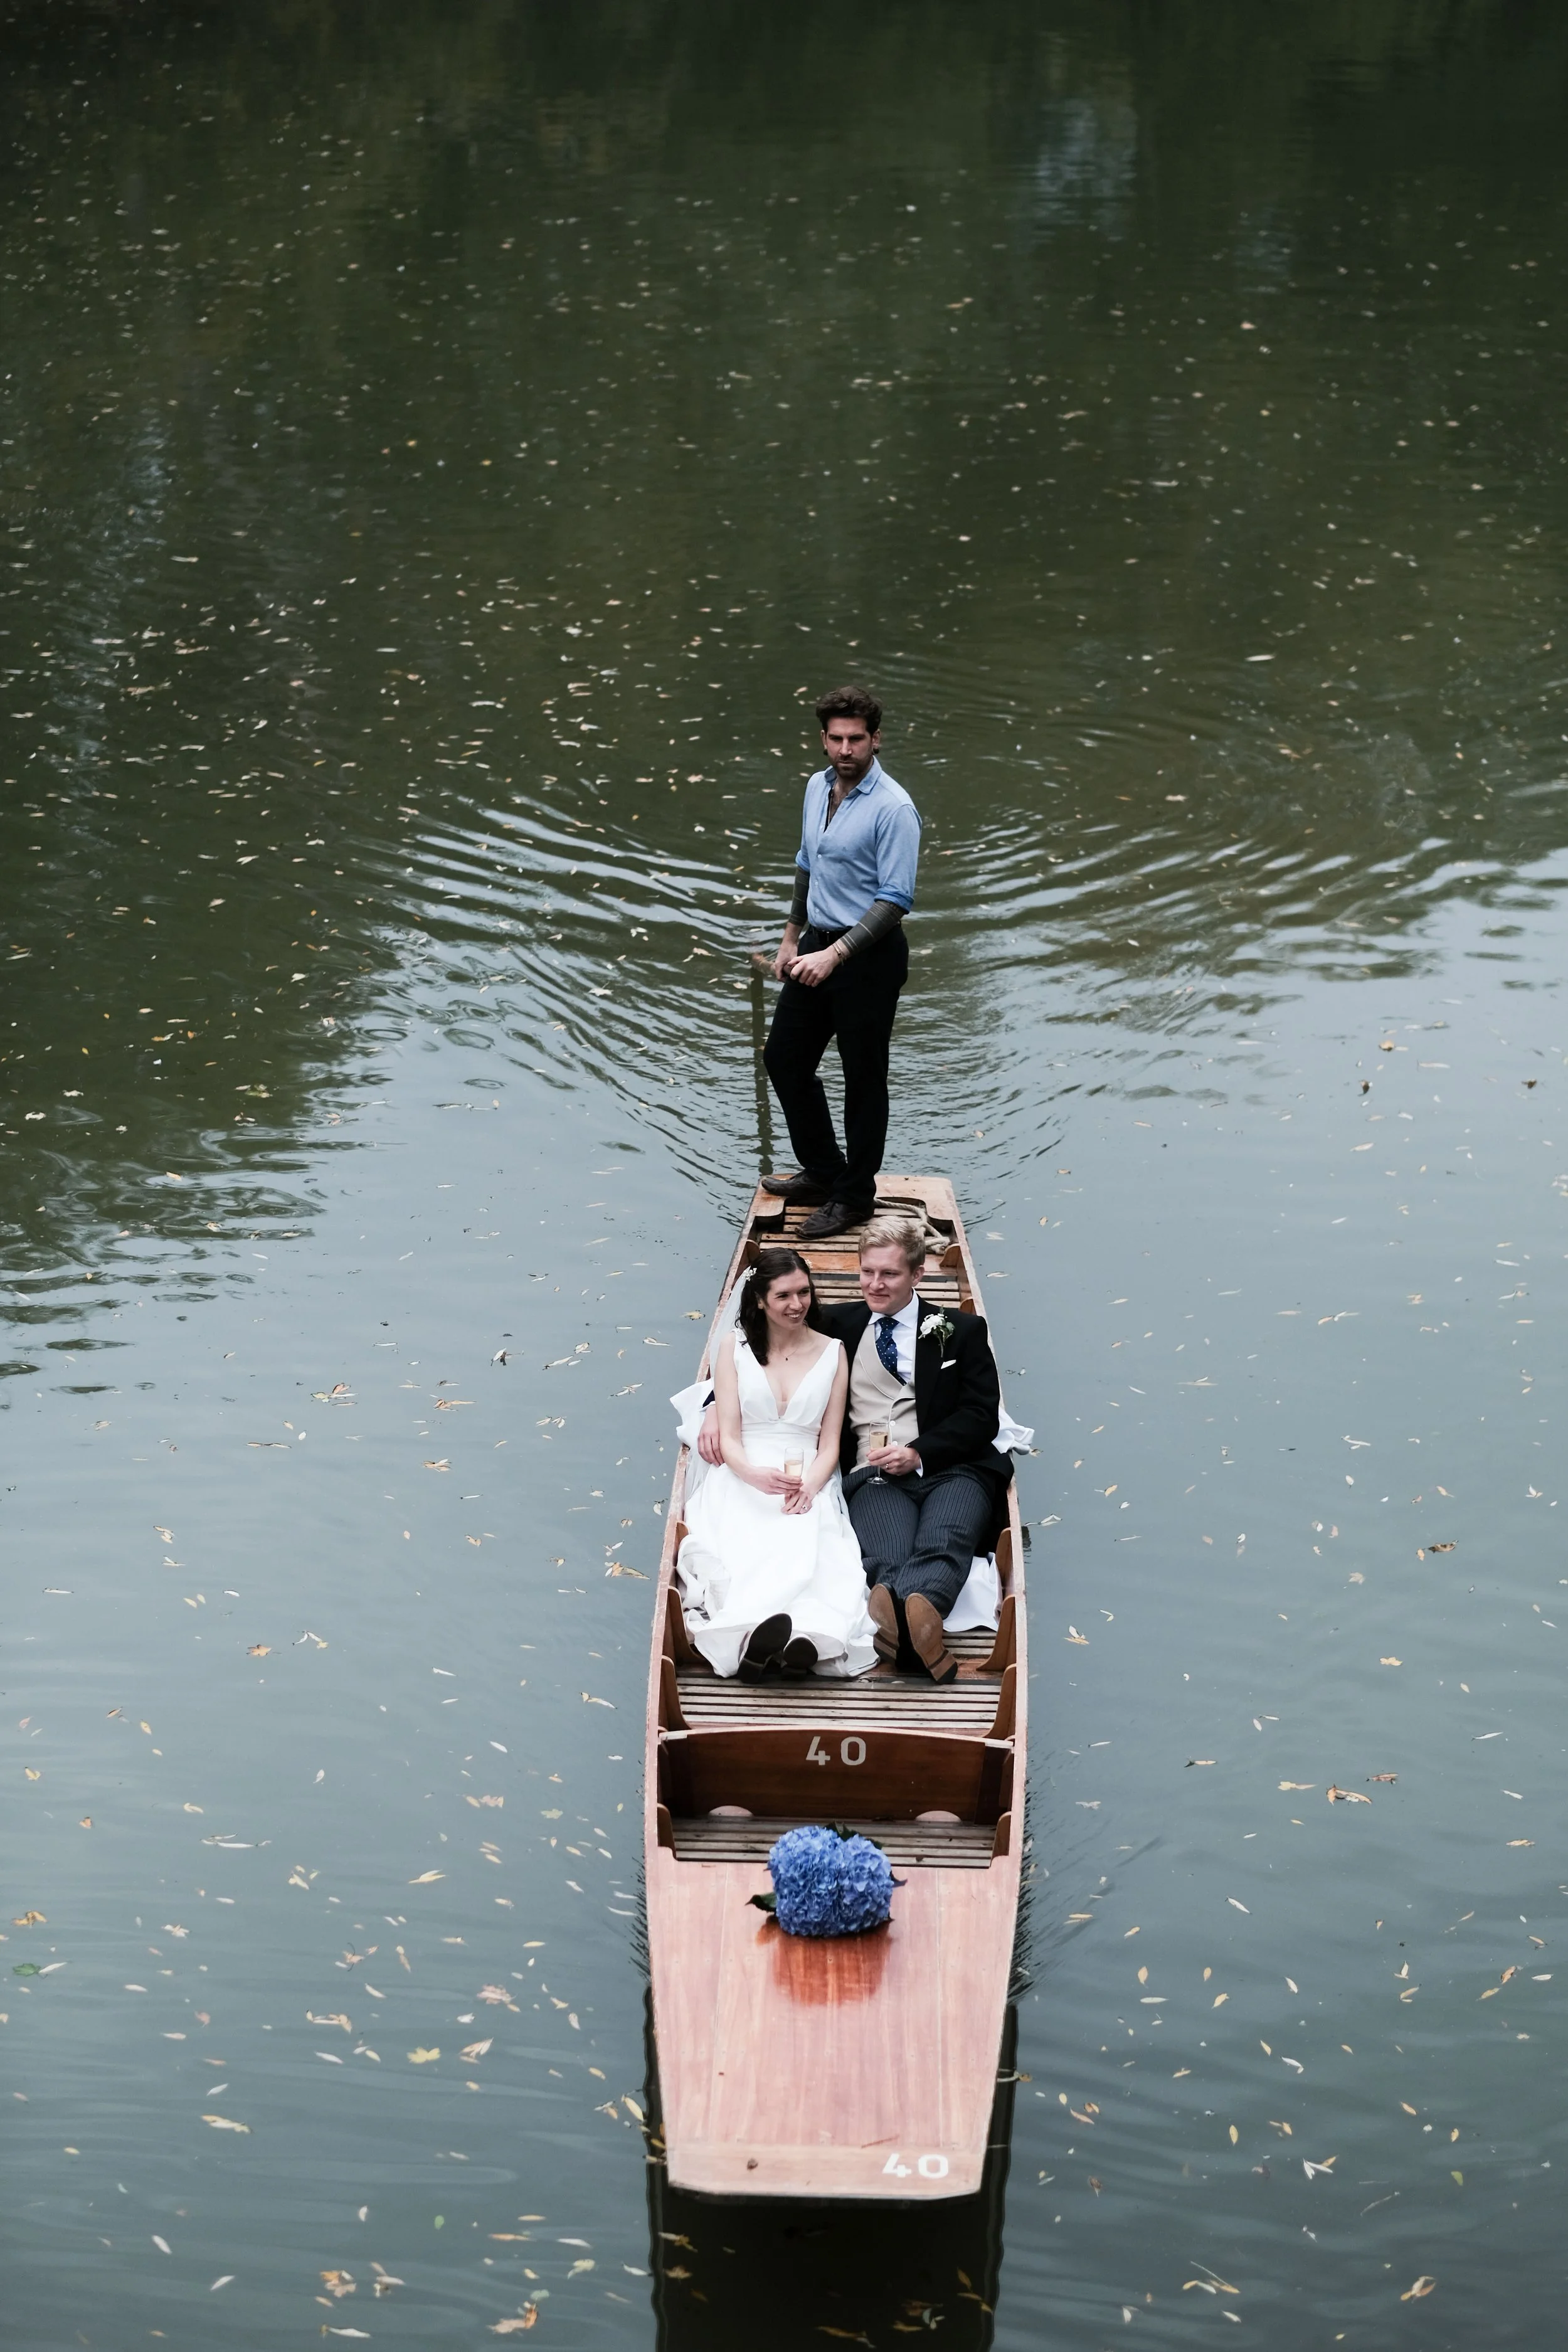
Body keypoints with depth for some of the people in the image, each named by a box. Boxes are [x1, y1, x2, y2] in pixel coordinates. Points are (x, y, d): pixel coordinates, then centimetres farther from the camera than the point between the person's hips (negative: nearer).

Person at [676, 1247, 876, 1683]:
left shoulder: (832, 1353, 13)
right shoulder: (734, 1352, 12)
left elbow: (830, 1443, 9)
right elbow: (728, 1437, 5)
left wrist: (809, 1486, -14)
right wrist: (754, 1475, -20)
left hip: (810, 1483, 0)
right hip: (743, 1480, 0)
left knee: (806, 1544, -36)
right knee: (743, 1545, -37)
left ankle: (807, 1639, -62)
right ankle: (755, 1632, -62)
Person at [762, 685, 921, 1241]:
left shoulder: (893, 808, -21)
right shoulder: (817, 788, 4)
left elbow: (896, 900, -22)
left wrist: (835, 956, -27)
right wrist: (792, 938, 20)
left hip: (870, 955, -8)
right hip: (818, 944, 8)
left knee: (863, 1077, 4)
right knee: (784, 1056, 15)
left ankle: (854, 1196, 18)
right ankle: (822, 1171, 31)